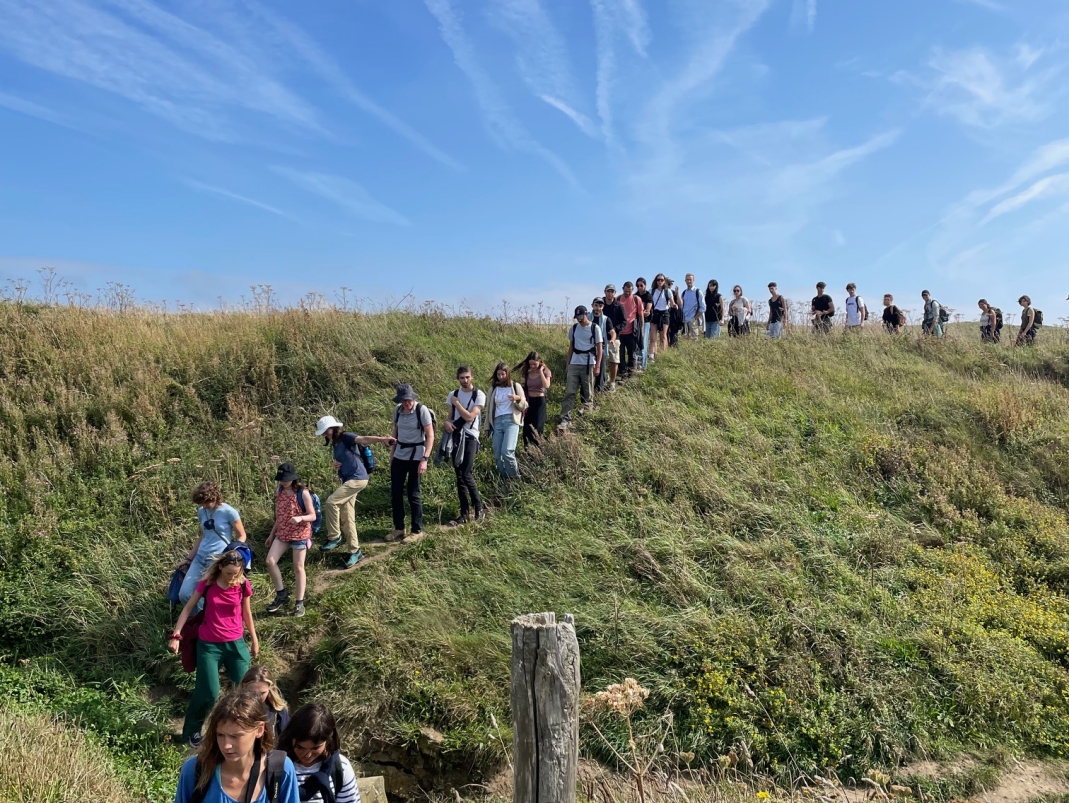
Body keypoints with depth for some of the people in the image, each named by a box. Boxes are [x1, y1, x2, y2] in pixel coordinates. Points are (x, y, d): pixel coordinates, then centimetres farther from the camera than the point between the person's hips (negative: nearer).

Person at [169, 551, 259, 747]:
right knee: (208, 693, -2)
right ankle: (191, 731, 24)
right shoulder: (207, 584, -11)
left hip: (235, 643, 2)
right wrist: (176, 635, -4)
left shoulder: (243, 586, -8)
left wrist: (254, 639, 13)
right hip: (208, 645, -1)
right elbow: (188, 608, -1)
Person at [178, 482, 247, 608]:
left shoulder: (229, 512, -9)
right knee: (184, 594, -2)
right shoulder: (202, 511, 8)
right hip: (200, 558, 6)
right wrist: (188, 559, 21)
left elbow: (241, 536, -2)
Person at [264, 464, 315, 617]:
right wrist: (272, 534, 15)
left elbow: (313, 516, -12)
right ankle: (281, 594, 8)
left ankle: (299, 603, 11)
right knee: (270, 561, -7)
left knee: (298, 567, 1)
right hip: (282, 534, 6)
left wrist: (300, 518, -32)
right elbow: (279, 515, 14)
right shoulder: (280, 492, 4)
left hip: (300, 534, -6)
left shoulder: (303, 493, -13)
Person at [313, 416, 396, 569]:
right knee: (346, 517, 8)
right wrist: (336, 465, 2)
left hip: (357, 478, -10)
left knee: (331, 502, -19)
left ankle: (334, 537, -3)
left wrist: (382, 439, -45)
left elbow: (364, 439, -27)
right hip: (348, 480, 10)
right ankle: (354, 551, 16)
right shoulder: (334, 445, 18)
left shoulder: (346, 437, -9)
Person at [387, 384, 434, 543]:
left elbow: (430, 436, -15)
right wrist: (392, 453, 15)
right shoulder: (397, 410, 2)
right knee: (395, 492, 6)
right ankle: (398, 528, 21)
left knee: (413, 493, -1)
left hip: (416, 456, -5)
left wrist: (425, 459, -21)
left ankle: (417, 530, 13)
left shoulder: (422, 410, -14)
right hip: (399, 455, 5)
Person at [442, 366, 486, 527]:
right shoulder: (453, 395, 10)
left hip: (470, 438, -5)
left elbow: (469, 417, -15)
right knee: (459, 476, 5)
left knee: (467, 475, -12)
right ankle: (465, 514, 11)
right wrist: (447, 422, -6)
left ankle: (478, 508, 7)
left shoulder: (479, 395, -6)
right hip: (456, 437, 5)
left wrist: (456, 403, -8)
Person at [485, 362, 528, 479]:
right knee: (497, 455, 0)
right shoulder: (493, 388, 15)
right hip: (497, 422, 4)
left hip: (511, 421, -4)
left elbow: (524, 406, 8)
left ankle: (516, 478, -3)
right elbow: (489, 408, 19)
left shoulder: (516, 386, 7)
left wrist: (518, 399, -14)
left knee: (507, 452, -20)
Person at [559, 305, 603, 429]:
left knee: (588, 393, 6)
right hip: (574, 364, 3)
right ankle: (565, 419, -7)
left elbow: (599, 348, -3)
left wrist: (597, 366, -9)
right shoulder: (573, 328, 9)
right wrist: (567, 363, 11)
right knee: (569, 392, -4)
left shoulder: (595, 329, -3)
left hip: (589, 364, -3)